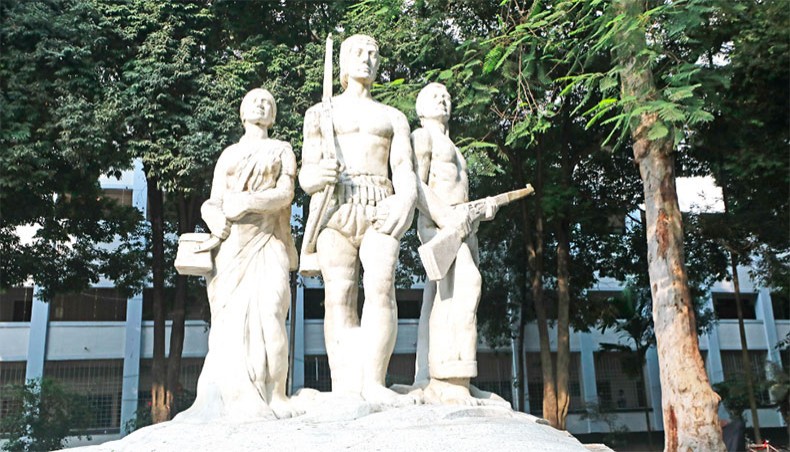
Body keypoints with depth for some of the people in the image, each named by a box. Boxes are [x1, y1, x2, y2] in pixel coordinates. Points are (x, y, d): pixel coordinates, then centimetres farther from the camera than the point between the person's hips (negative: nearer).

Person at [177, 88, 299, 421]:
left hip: (268, 240, -2)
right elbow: (214, 201, 13)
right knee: (232, 316, -10)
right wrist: (214, 216, -11)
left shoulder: (282, 150, 18)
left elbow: (286, 193, 1)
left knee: (268, 312, -18)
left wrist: (246, 202, -13)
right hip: (231, 242, 2)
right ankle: (232, 398, -13)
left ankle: (272, 399, -18)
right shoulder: (228, 154, 23)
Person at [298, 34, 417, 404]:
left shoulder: (394, 118, 25)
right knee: (339, 296, -13)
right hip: (335, 206, 0)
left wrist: (405, 200, -13)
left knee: (381, 286, -21)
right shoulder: (320, 113, 22)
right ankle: (345, 389, -19)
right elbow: (306, 176, 13)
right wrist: (316, 176, -13)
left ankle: (374, 383, -25)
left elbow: (405, 171, 11)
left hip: (380, 207, 0)